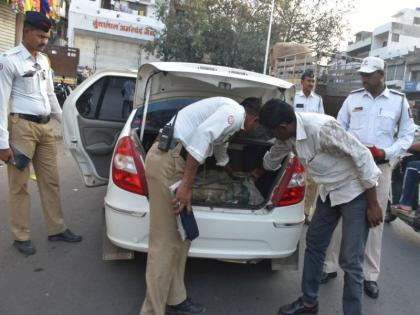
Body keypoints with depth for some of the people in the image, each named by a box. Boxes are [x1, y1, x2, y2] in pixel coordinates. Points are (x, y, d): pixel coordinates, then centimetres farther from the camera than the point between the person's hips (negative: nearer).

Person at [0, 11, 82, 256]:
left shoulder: (44, 60, 13)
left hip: (46, 126, 7)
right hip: (22, 126, -6)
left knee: (51, 181, 12)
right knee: (20, 185, 3)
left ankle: (57, 229, 24)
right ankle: (21, 236, 17)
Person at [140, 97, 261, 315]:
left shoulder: (228, 113, 27)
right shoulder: (236, 112, -4)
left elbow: (220, 154, 45)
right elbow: (202, 135, -23)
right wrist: (186, 186, -25)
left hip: (173, 157, 10)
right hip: (167, 159, -10)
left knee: (180, 238, 14)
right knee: (165, 243, -5)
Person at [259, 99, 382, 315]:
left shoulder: (321, 127, -32)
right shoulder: (289, 134, -6)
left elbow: (362, 156, -26)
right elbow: (273, 158, 16)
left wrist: (373, 204, -19)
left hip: (356, 191, -8)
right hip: (329, 191, 8)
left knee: (350, 261, -6)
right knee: (314, 244, 13)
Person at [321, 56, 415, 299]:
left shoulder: (399, 101, 4)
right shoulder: (353, 98, 6)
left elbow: (408, 135, 6)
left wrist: (387, 152, -11)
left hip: (380, 168, 0)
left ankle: (370, 276, 19)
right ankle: (331, 267, 17)